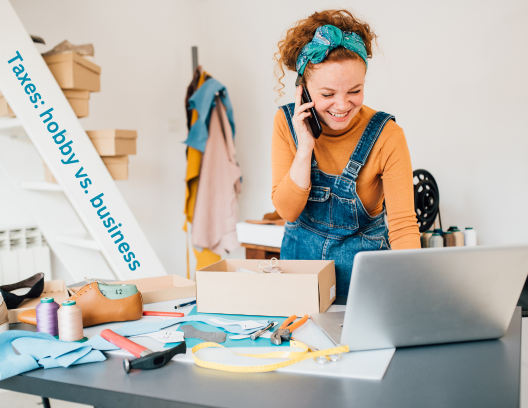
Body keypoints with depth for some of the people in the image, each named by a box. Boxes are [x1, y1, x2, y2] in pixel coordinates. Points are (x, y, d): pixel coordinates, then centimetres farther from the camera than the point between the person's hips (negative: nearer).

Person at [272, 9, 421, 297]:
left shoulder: (386, 136, -16)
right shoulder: (287, 122, -8)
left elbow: (403, 224, -20)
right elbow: (286, 210, -10)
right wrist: (305, 148, -22)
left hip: (362, 262, -1)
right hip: (300, 256, 2)